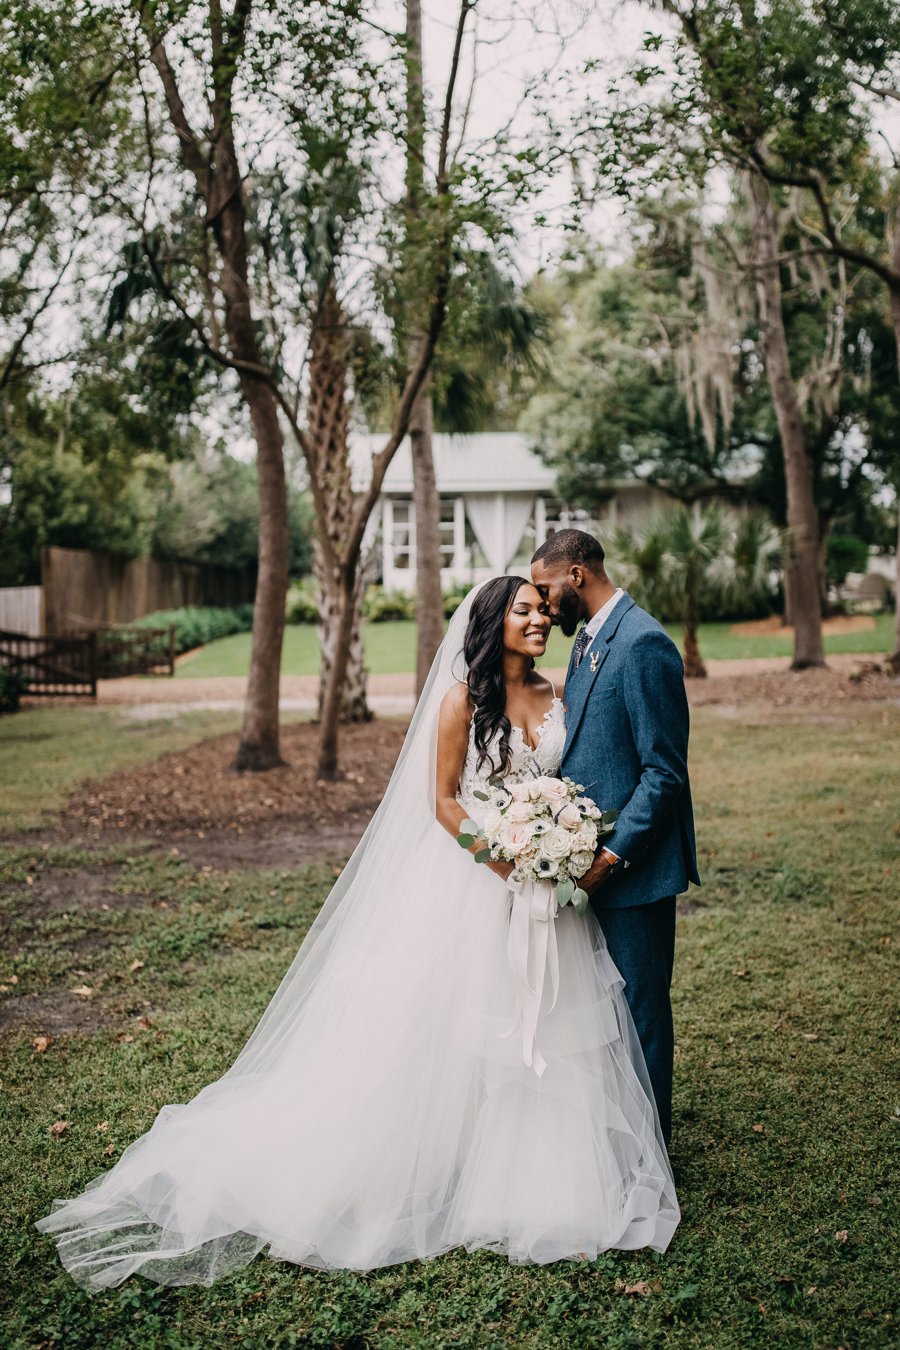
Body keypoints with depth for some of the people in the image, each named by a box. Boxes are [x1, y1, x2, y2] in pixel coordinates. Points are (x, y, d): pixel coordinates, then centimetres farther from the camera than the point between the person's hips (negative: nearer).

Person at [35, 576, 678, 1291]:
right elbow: (442, 802, -10)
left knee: (547, 1025, 9)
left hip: (544, 888, 6)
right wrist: (507, 864, -18)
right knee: (454, 1025, 1)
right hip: (472, 878, -5)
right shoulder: (462, 698, -8)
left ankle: (534, 1178, 24)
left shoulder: (556, 696, 8)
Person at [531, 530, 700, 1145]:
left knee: (639, 1007, 5)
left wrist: (612, 855, -21)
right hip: (595, 859, 9)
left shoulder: (643, 644, -18)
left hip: (633, 865, -9)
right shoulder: (589, 639, 12)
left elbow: (665, 771, -20)